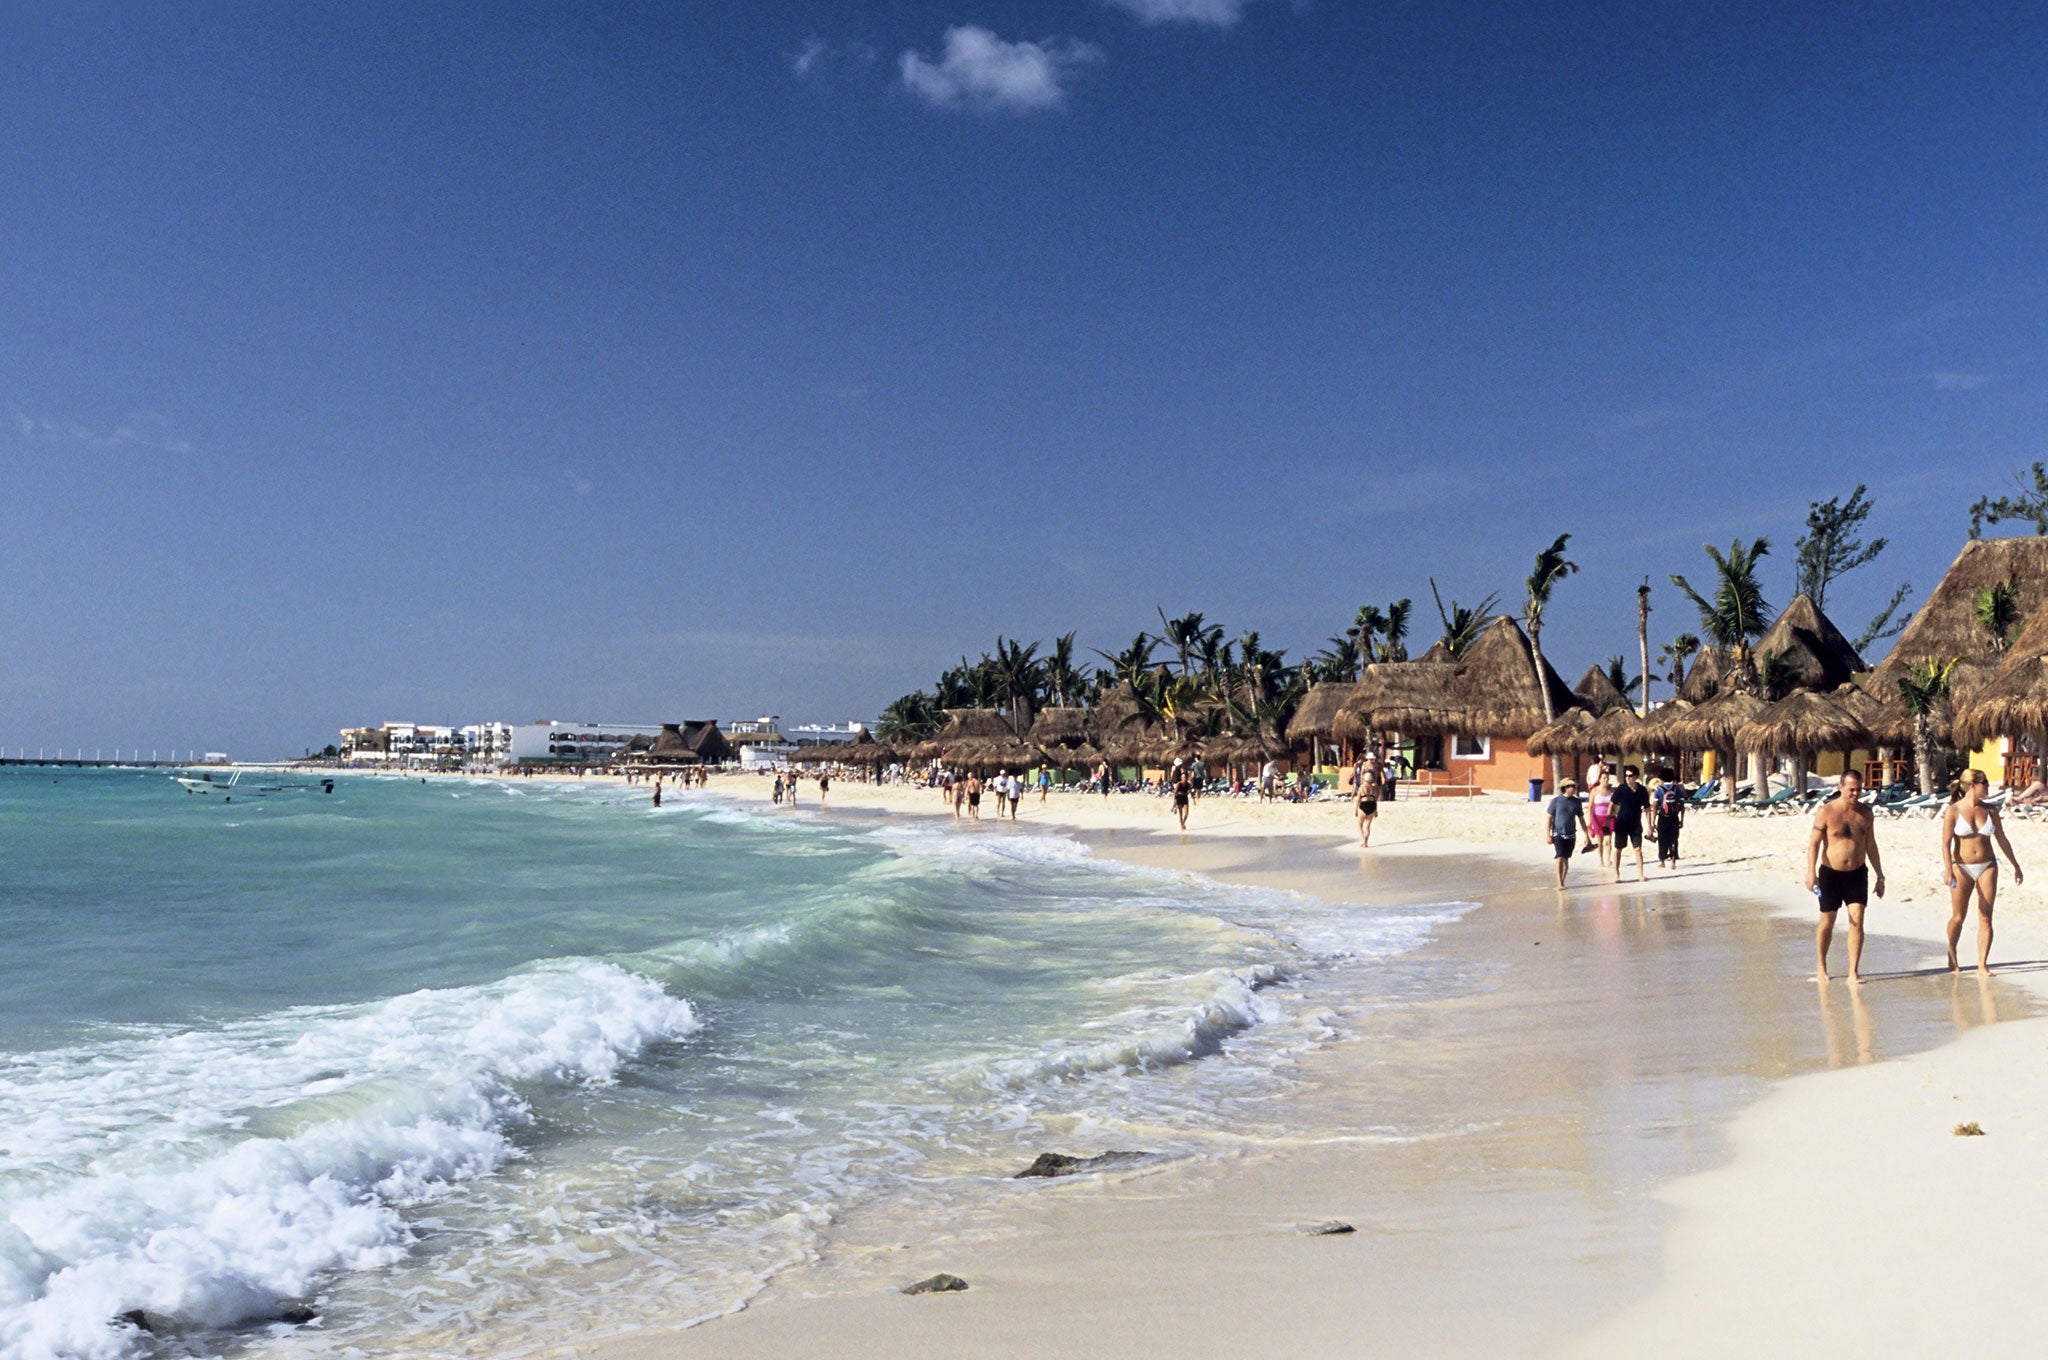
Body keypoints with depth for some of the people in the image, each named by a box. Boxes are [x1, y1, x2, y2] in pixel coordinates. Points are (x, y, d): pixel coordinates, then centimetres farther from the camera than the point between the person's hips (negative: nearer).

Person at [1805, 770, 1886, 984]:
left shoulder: (1865, 813, 6)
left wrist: (1880, 876, 14)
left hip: (1857, 873, 3)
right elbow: (1814, 843, -9)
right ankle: (1822, 969, 23)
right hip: (1831, 873, -3)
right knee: (1827, 923, 7)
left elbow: (1871, 846, 14)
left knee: (1857, 920, -9)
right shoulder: (1826, 812, -7)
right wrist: (1811, 872, -20)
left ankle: (1854, 972, -6)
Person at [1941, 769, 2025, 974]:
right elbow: (1946, 843, -10)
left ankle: (1982, 965, 3)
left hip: (1987, 867, 3)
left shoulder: (1990, 810, 5)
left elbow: (2002, 840, 14)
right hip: (1962, 867, -3)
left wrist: (2016, 866, 17)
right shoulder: (1953, 811, -7)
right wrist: (1948, 869, -21)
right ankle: (1952, 955, 28)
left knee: (1985, 918, -1)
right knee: (1958, 917, 5)